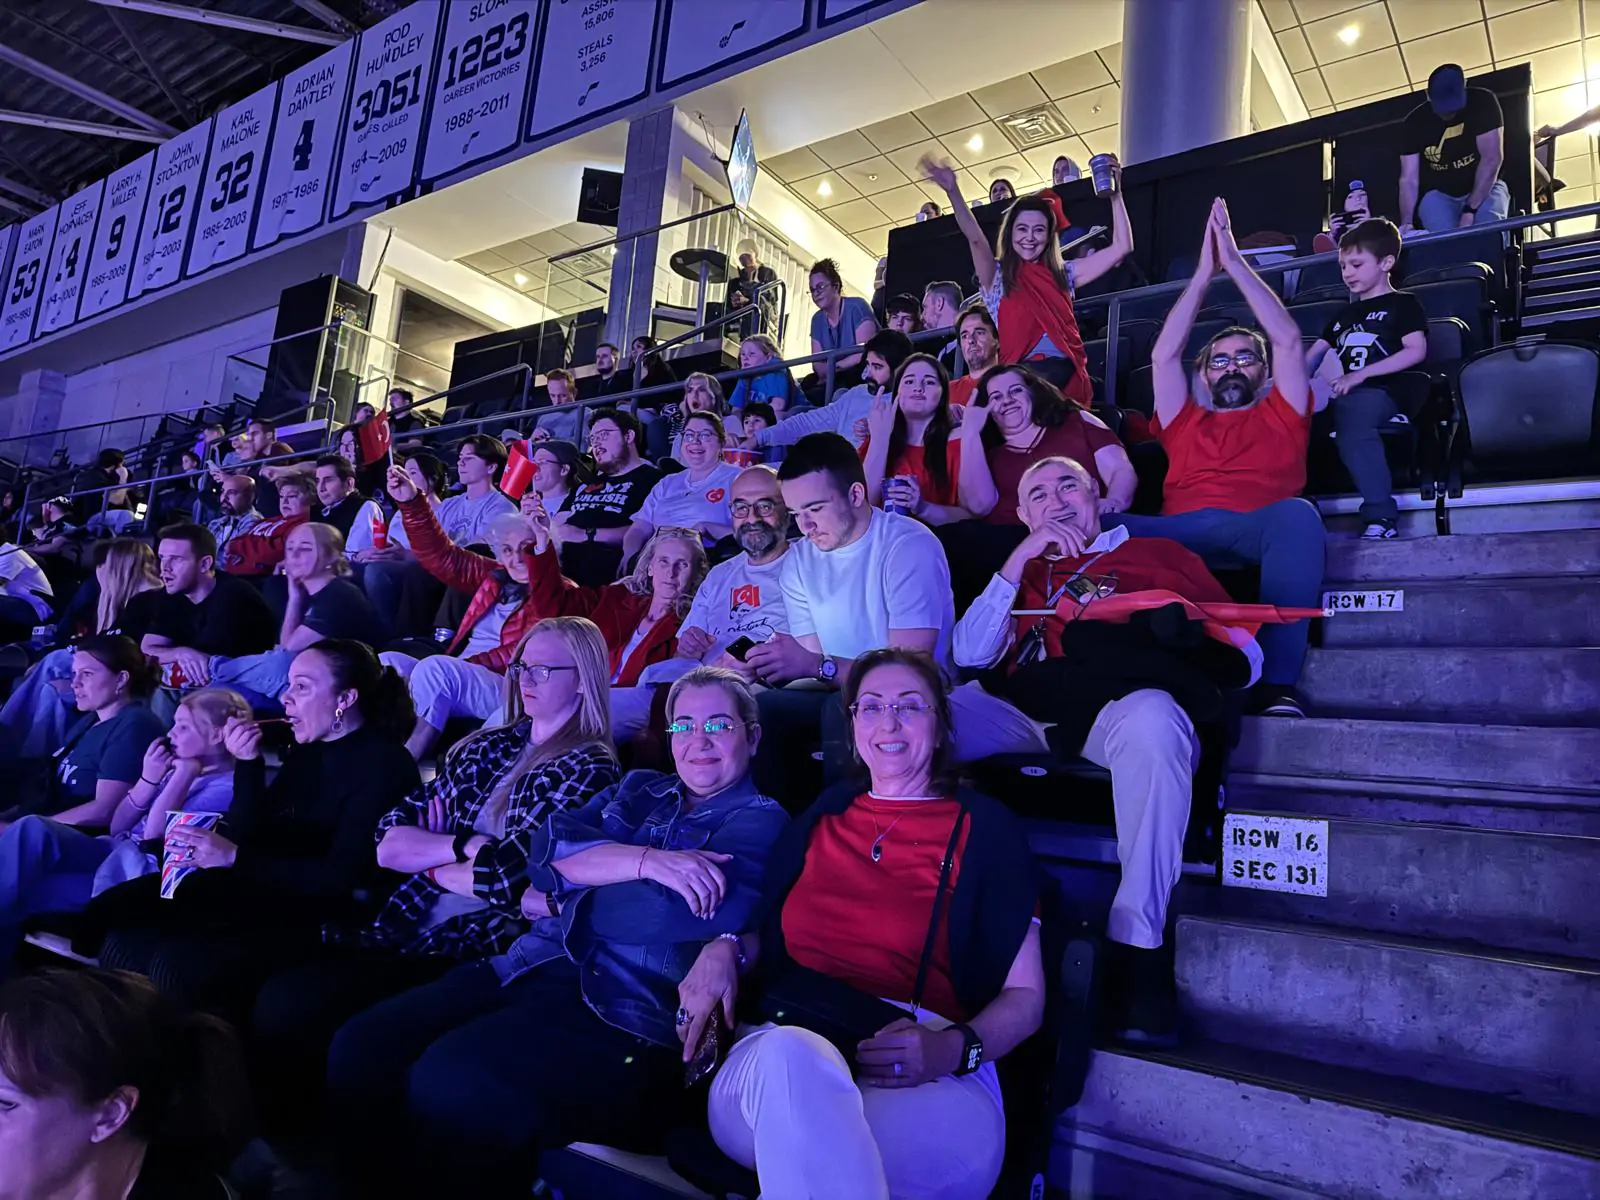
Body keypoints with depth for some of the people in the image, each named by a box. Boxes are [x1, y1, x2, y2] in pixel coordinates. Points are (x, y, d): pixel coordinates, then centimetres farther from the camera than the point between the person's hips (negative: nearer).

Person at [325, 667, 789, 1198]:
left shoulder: (758, 820, 4)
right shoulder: (639, 787, 21)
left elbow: (673, 910, -14)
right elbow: (551, 846, 3)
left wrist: (560, 899, -1)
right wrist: (647, 860, -13)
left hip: (626, 1009, -6)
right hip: (531, 970, 6)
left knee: (449, 1082, -29)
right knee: (361, 1047, -13)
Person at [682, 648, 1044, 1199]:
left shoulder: (985, 829, 11)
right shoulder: (822, 816, 22)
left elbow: (1025, 998, 7)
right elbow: (770, 935, 27)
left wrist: (954, 1048, -14)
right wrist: (725, 950, 2)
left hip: (925, 1085, -4)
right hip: (775, 1049, 5)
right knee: (791, 1056, -36)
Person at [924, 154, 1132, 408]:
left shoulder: (1064, 274, 17)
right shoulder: (997, 276, 10)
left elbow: (1121, 247, 16)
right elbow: (975, 239, -8)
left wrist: (1115, 195, 9)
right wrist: (953, 191, -24)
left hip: (1068, 376, 3)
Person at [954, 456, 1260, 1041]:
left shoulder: (1158, 554, 27)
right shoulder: (1023, 574, 33)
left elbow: (1245, 654, 18)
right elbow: (969, 655, 14)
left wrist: (1185, 637, -6)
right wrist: (1020, 560, 10)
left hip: (1122, 704, -1)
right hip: (1025, 712, 2)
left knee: (1150, 715, -39)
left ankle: (1137, 944, -35)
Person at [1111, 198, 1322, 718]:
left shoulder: (1281, 415, 28)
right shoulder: (1185, 422, 33)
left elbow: (1288, 341, 17)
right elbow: (1163, 354, 22)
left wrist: (1235, 261, 20)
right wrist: (1205, 271, 24)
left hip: (1260, 526, -1)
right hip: (1182, 532, 1)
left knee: (1297, 513, -38)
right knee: (1099, 527, -29)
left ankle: (1277, 682, -41)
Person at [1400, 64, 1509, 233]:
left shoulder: (1482, 102, -14)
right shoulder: (1415, 121, -10)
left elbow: (1492, 159, -18)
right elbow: (1409, 179, -15)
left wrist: (1470, 210, -27)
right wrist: (1406, 222, -31)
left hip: (1485, 187, -1)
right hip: (1438, 194, 1)